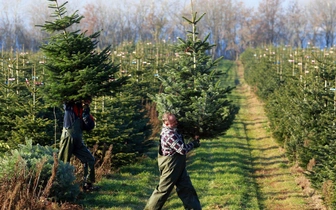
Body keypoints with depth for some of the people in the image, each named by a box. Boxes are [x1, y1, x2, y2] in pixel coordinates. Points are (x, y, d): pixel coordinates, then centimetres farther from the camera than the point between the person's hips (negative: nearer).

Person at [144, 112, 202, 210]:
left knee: (186, 187, 12)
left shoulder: (168, 129, 4)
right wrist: (193, 144, -8)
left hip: (177, 166, 10)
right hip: (170, 165, -10)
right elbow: (183, 149, -24)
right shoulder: (169, 134, -27)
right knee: (163, 189, 1)